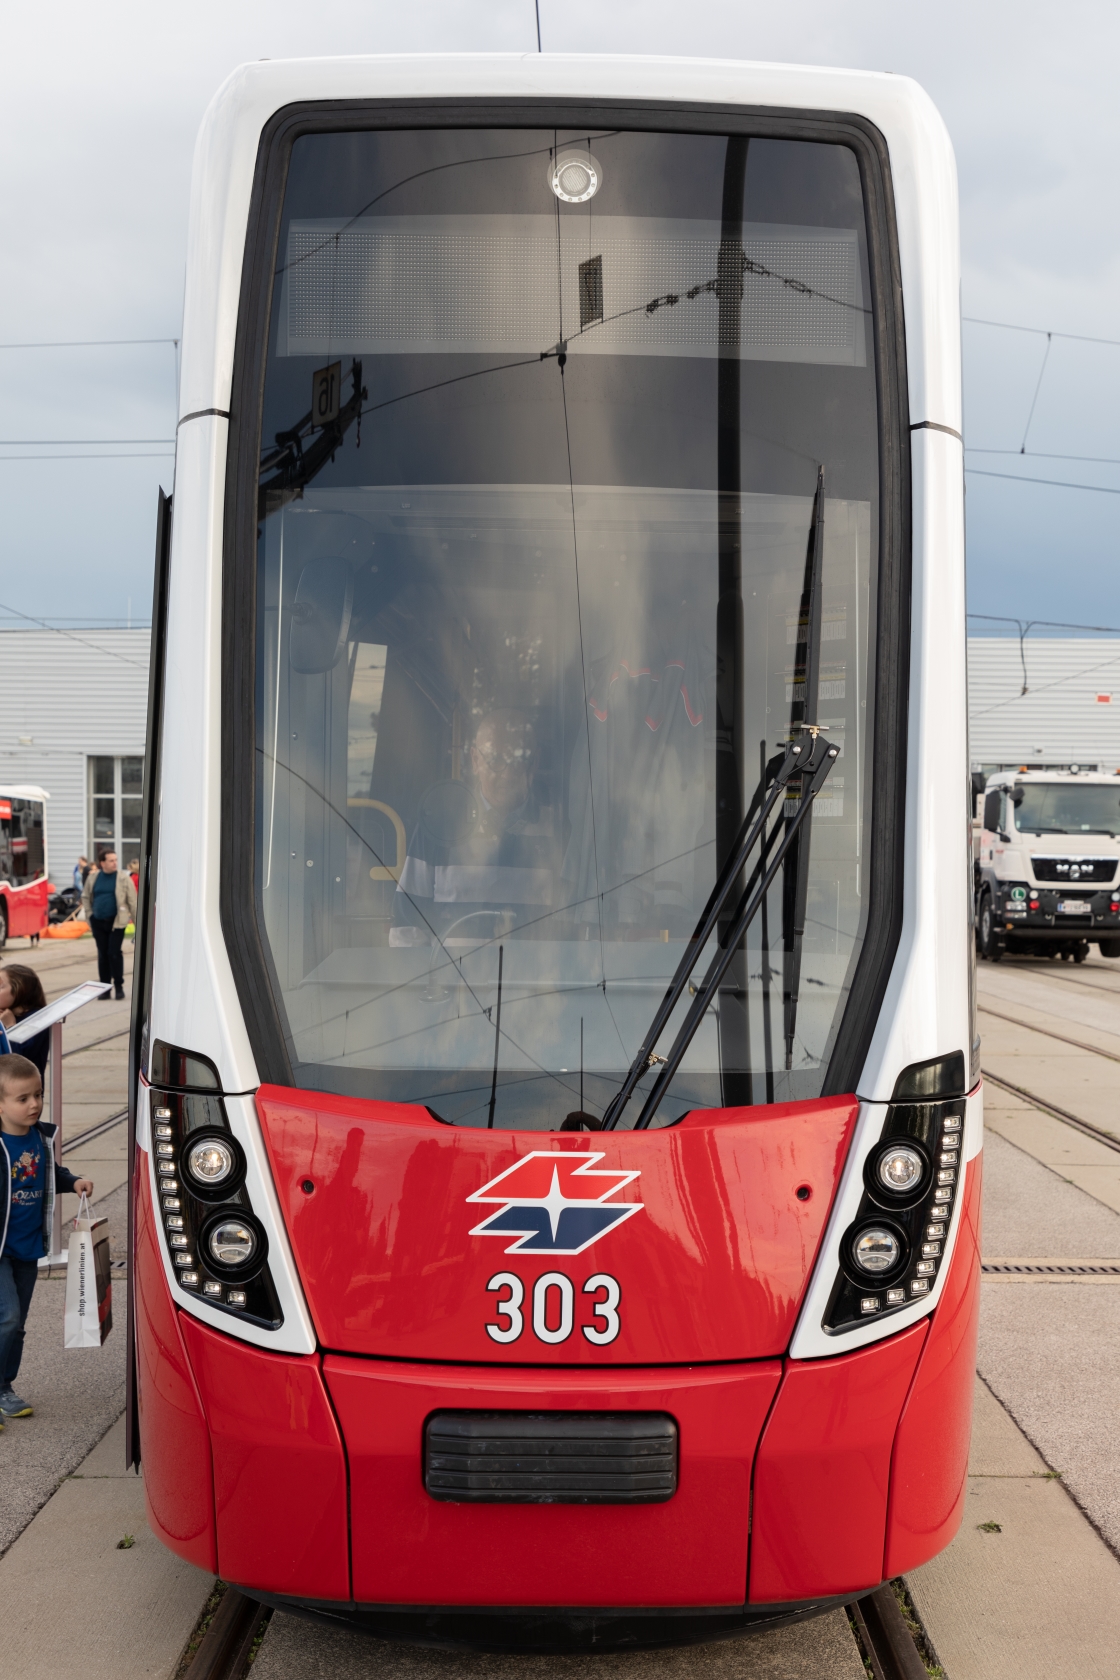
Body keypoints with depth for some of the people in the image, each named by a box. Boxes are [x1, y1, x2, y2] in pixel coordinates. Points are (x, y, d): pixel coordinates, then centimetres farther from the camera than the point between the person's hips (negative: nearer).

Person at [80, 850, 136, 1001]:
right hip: (98, 921, 3)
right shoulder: (93, 877, 5)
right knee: (102, 954, 8)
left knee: (115, 953, -6)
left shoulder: (123, 878, -4)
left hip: (116, 921, -3)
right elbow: (86, 897, 15)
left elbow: (132, 900, -3)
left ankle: (119, 986, 4)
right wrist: (89, 916, 9)